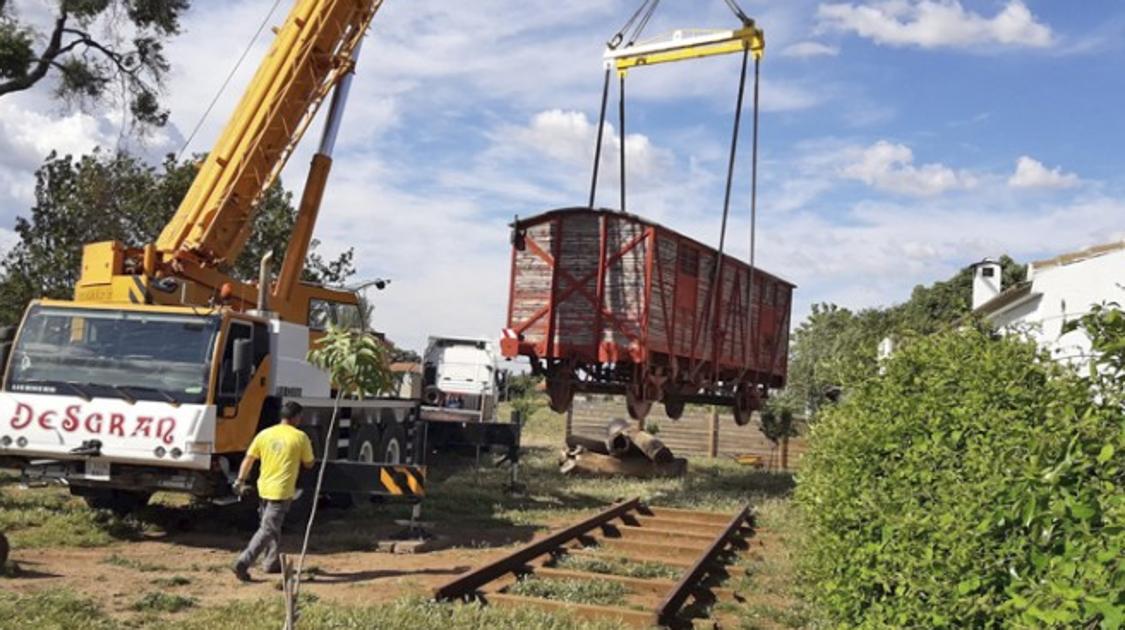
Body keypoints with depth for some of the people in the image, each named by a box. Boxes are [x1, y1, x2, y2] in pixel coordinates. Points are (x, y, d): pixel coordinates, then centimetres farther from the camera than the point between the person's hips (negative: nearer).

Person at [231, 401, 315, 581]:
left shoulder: (265, 434, 5)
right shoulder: (300, 437, -6)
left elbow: (248, 459, 4)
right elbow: (308, 464, 4)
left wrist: (240, 482, 10)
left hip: (264, 488, 6)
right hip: (282, 491, -6)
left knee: (272, 526, 22)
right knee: (267, 530, -6)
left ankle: (272, 562, 28)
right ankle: (243, 562, -16)